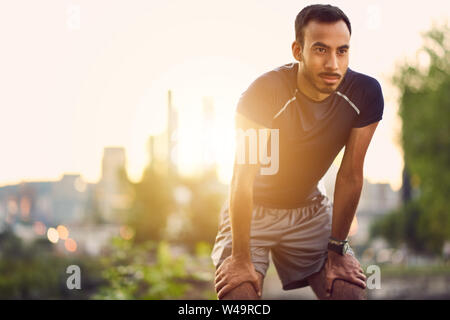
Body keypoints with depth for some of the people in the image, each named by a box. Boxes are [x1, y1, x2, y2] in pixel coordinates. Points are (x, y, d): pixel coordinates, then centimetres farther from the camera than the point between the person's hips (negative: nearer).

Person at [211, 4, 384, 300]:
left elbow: (351, 176, -11)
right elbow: (243, 179, -25)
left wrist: (337, 249, -8)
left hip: (310, 209, 3)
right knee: (239, 293, -21)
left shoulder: (365, 94, -19)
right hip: (253, 209, -3)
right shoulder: (264, 93, -28)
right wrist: (241, 258, -24)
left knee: (351, 291, -11)